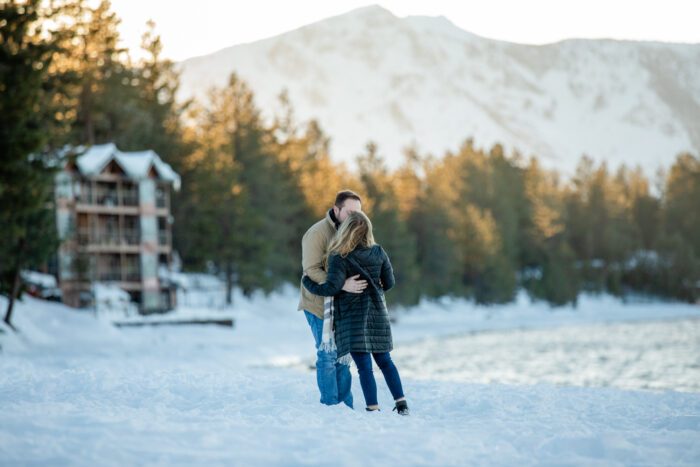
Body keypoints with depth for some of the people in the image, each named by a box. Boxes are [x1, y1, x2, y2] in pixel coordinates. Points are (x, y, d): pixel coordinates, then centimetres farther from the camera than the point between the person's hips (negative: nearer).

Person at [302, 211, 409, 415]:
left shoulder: (339, 258, -14)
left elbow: (332, 288, -18)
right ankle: (401, 403, 13)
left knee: (363, 364, -5)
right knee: (384, 360, 15)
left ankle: (373, 408, -8)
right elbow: (389, 282, 8)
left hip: (352, 316, -5)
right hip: (377, 312, 5)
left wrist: (307, 282, -3)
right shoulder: (378, 252, 1)